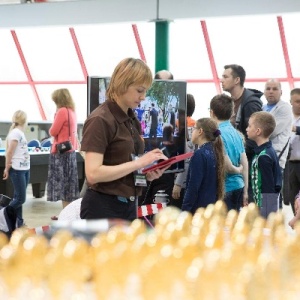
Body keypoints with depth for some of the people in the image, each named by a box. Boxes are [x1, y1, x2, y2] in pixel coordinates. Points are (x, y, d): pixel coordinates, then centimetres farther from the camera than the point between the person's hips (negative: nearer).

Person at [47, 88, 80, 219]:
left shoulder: (62, 111, -14)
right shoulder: (72, 111, 11)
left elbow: (53, 132, -10)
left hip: (61, 151, -9)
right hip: (71, 150, 9)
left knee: (62, 183, -5)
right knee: (68, 183, 11)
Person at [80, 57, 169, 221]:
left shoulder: (132, 120, 12)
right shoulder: (100, 120, -14)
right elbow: (93, 173, -23)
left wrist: (148, 172, 2)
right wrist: (138, 163, -23)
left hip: (128, 206, 9)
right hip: (102, 208, -8)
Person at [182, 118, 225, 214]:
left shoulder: (199, 154, -14)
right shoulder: (214, 152, 10)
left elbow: (193, 187, -17)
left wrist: (185, 210, -15)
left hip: (199, 208, -8)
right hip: (213, 207, 8)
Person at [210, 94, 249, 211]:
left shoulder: (219, 134, -14)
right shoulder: (237, 133, 10)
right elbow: (245, 164, 13)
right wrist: (245, 192, 18)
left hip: (225, 188, -8)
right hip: (238, 186, 8)